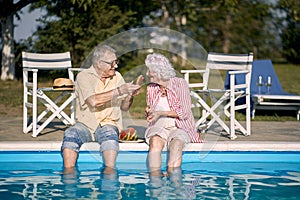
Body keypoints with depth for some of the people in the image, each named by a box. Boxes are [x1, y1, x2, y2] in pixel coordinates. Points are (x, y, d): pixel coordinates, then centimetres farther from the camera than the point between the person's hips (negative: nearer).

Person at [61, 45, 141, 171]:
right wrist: (118, 91, -22)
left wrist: (130, 95, -11)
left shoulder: (117, 77, 9)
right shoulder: (84, 76, -4)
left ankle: (109, 170, -41)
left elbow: (124, 107, 11)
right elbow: (93, 101, -21)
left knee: (110, 134, -34)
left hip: (108, 124, 1)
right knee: (71, 134, -32)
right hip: (85, 124, -1)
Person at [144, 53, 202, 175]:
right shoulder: (151, 88, 13)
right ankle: (154, 177, -46)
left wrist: (161, 113, -13)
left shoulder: (180, 84, -1)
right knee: (155, 141, -33)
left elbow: (184, 112, -8)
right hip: (158, 127, 3)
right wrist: (148, 113, -2)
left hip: (179, 127, -2)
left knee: (176, 143, -36)